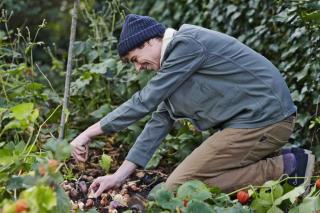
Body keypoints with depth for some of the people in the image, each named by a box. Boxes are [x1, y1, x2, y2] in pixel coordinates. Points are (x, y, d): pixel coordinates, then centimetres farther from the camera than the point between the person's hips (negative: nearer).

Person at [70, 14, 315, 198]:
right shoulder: (174, 59, 18)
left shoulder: (187, 44, -13)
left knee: (178, 187, -10)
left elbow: (145, 101, -15)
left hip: (264, 117, -10)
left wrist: (90, 132, -9)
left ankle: (283, 169, -11)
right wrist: (119, 176, 12)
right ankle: (285, 164, 7)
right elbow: (160, 121, 16)